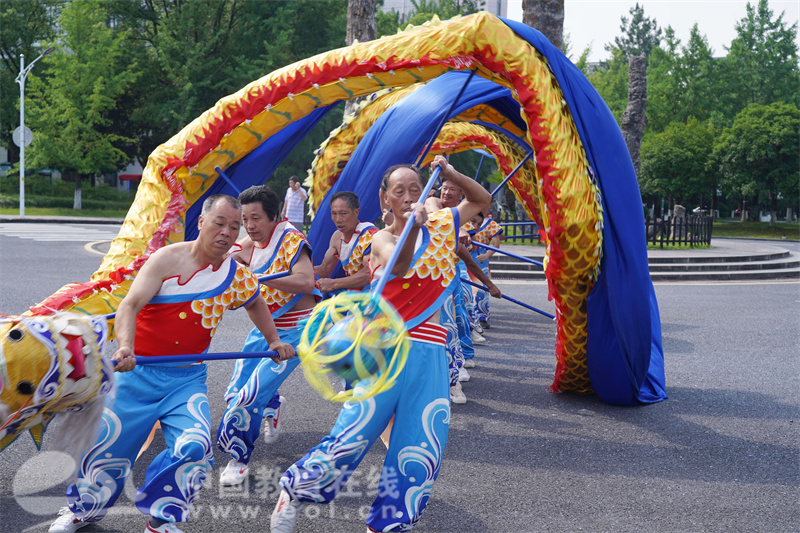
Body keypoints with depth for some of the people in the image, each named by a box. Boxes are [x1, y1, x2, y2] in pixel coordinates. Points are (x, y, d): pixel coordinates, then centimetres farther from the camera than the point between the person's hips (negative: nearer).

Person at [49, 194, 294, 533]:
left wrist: (273, 340, 22)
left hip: (187, 379, 3)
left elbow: (255, 302, 26)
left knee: (194, 447, -18)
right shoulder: (168, 259, -12)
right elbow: (130, 305, -23)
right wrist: (125, 346, -40)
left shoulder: (236, 276, 2)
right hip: (138, 372, -2)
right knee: (106, 443, 9)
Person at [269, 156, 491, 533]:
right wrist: (414, 225, -39)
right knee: (353, 434, -8)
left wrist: (450, 174, 10)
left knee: (421, 451, 1)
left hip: (429, 353, 4)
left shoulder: (440, 227, 13)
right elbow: (398, 266, -23)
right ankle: (293, 494, 15)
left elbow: (482, 200, 25)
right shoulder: (382, 238, 1)